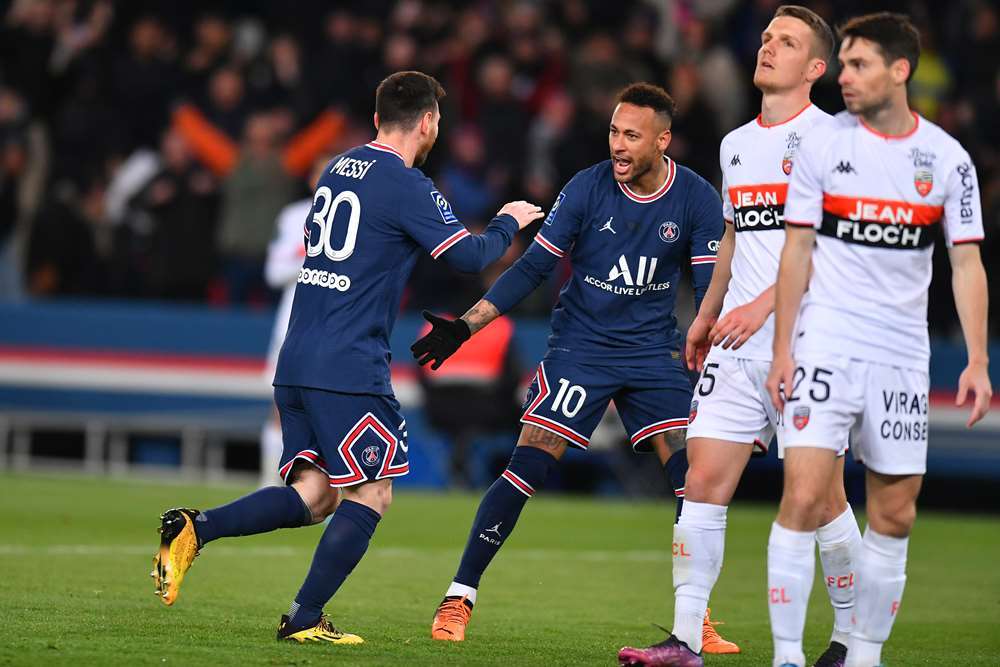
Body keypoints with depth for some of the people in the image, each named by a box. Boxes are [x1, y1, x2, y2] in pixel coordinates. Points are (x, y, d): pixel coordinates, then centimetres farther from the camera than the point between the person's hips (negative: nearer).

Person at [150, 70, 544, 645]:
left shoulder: (339, 168, 15)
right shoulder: (405, 185, -10)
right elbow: (467, 255, -13)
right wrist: (507, 224, 7)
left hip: (297, 361, 8)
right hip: (349, 366, -8)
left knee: (313, 496, 9)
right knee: (371, 495, 1)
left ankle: (194, 529, -8)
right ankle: (305, 619, -1)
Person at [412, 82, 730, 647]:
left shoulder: (697, 199, -7)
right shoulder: (587, 188, -9)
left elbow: (710, 290, -5)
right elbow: (533, 268, -4)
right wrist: (465, 326, -10)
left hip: (654, 352, 2)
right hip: (580, 347, -2)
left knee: (696, 477, -8)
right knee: (527, 469, -12)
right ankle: (459, 599, -2)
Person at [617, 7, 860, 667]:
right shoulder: (736, 144, 17)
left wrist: (764, 304, -21)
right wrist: (706, 316, 29)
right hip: (737, 346, 6)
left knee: (822, 496, -2)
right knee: (704, 483, -3)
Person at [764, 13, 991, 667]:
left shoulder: (947, 158, 2)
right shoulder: (822, 145, 0)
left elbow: (967, 263, 4)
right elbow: (797, 252, 3)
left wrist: (978, 362, -4)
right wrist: (782, 350, -3)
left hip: (903, 355, 2)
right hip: (826, 344, -2)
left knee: (895, 514, 3)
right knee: (804, 496, -14)